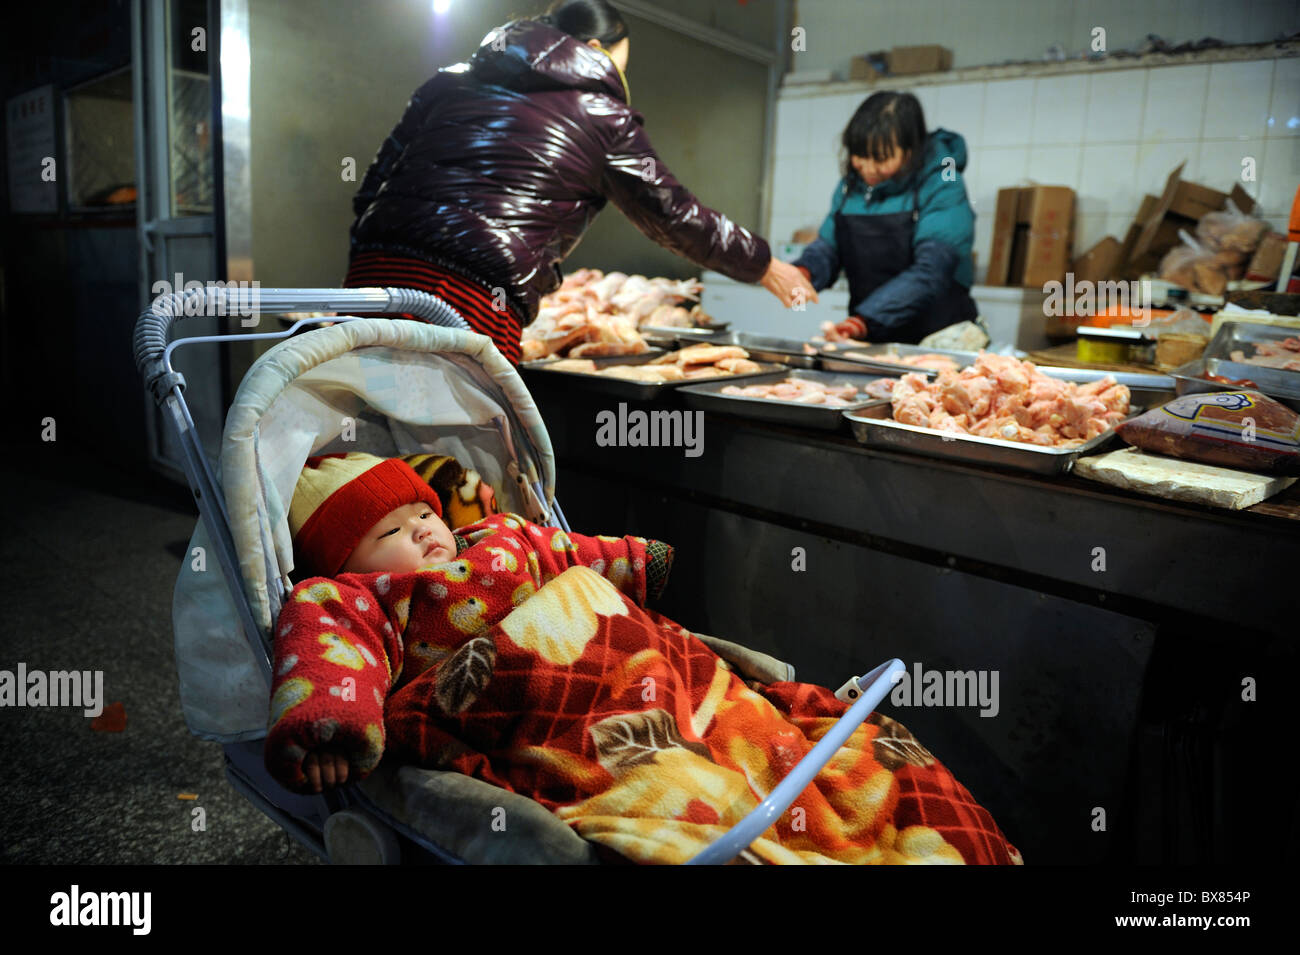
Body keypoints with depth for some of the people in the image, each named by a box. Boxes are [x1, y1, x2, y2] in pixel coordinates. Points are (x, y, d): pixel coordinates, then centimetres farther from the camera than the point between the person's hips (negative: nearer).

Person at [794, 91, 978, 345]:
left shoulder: (942, 187, -10)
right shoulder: (850, 184, 8)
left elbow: (930, 271, -20)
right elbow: (828, 244, 8)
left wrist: (863, 321, -32)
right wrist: (803, 272, -17)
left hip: (939, 339, -6)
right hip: (868, 338, 6)